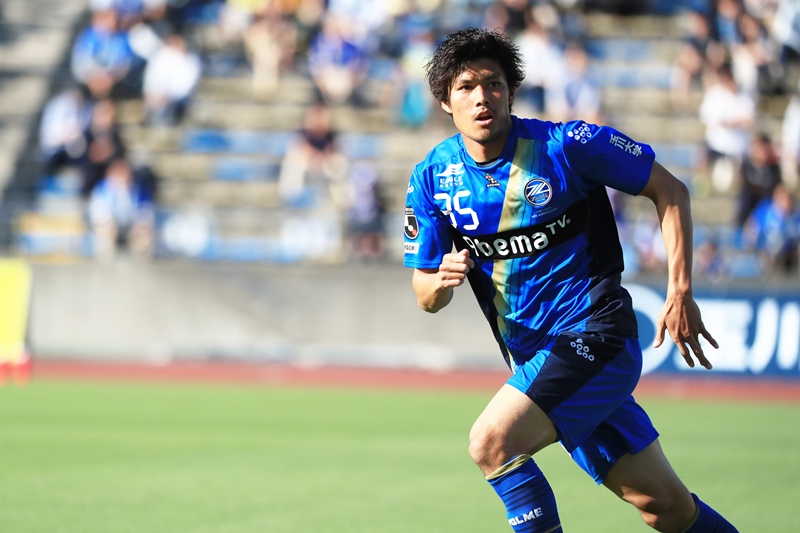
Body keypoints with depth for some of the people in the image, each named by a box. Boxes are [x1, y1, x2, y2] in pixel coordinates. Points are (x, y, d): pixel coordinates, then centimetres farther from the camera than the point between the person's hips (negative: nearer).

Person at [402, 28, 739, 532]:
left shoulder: (565, 144, -11)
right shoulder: (432, 179, 2)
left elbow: (670, 191, -2)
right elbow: (427, 297, 8)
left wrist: (681, 293, -7)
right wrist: (441, 280, -17)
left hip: (596, 331, -4)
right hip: (534, 357, 4)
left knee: (492, 442, -25)